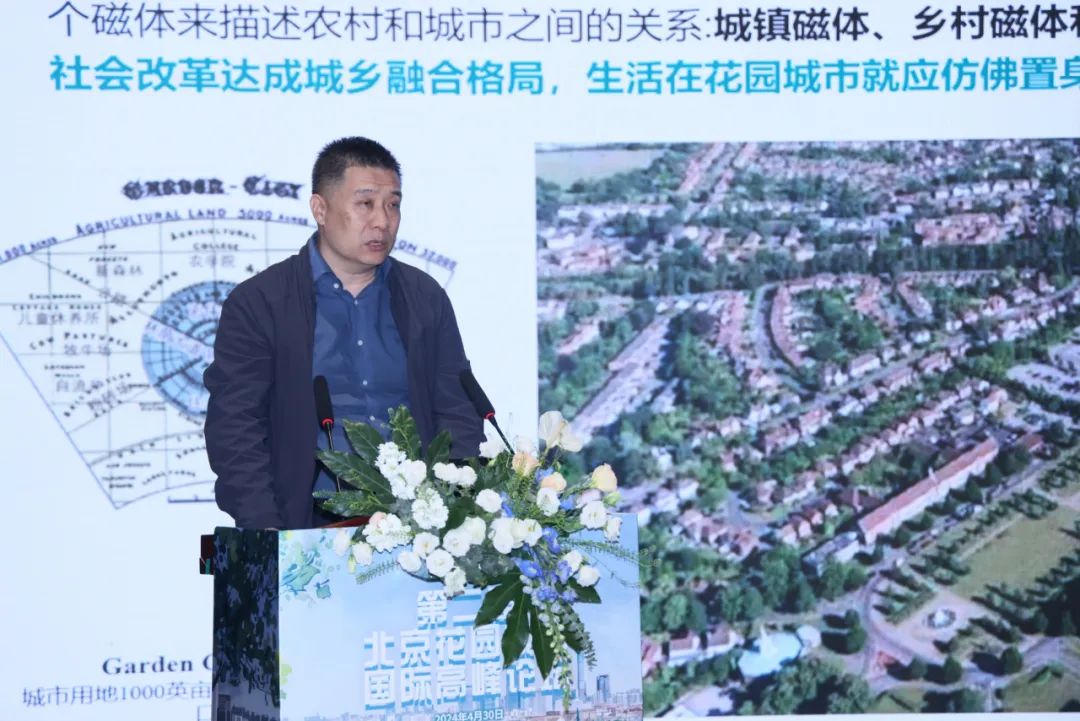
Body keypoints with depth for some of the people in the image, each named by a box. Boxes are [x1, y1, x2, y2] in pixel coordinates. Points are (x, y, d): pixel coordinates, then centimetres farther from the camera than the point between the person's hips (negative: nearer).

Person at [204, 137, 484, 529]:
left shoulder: (426, 298, 15)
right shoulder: (256, 303, 4)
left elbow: (460, 416, 16)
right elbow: (233, 430, 0)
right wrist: (268, 537, -11)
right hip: (311, 526, -3)